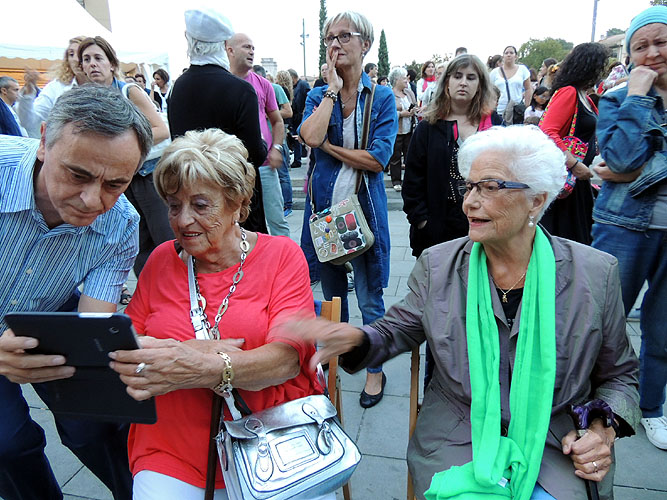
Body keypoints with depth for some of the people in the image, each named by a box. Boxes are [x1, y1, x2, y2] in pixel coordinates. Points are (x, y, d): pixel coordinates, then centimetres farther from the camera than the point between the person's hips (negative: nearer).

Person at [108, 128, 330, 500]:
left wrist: (204, 369, -28)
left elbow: (288, 357, -11)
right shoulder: (162, 260, 9)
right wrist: (187, 352, -16)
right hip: (174, 449, 2)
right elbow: (123, 347, 3)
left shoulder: (283, 255, 0)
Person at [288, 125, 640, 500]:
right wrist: (355, 339, -18)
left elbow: (619, 374, 8)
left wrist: (605, 427, -10)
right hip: (458, 438, 0)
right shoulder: (438, 265, -4)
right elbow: (397, 332, 3)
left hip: (555, 445, 1)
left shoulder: (596, 274, -5)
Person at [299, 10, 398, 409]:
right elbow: (310, 137, -17)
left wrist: (329, 145, -11)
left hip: (365, 207, -2)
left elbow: (378, 158, -14)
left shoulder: (382, 97, -1)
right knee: (332, 293, 17)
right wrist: (333, 88, -10)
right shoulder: (318, 95, 5)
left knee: (370, 298, 6)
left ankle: (376, 371, 25)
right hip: (325, 204, 3)